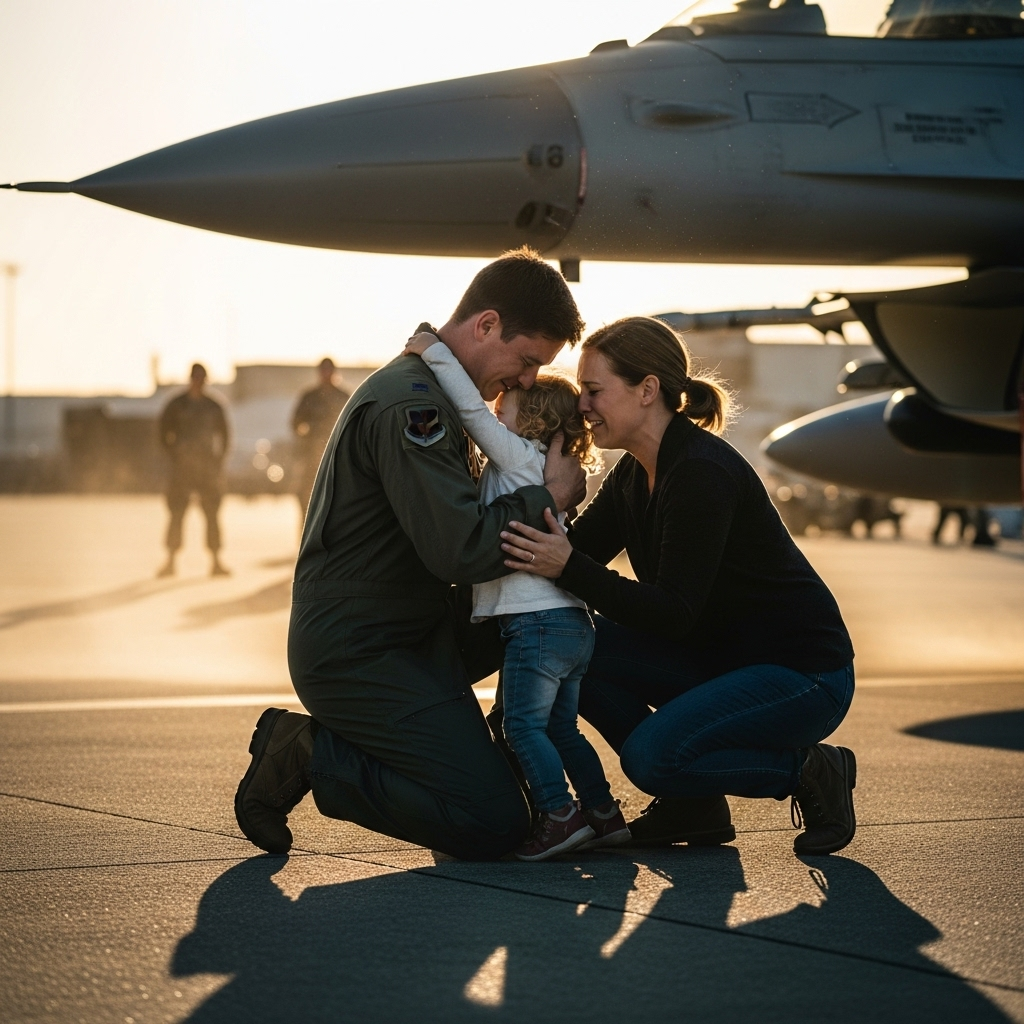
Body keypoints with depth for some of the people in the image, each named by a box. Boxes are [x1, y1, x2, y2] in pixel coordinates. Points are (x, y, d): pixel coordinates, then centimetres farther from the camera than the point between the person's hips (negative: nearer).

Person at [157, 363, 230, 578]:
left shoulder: (214, 407, 9)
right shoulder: (176, 405, 3)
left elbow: (224, 436, 14)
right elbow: (164, 435, 3)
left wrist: (219, 460, 3)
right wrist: (175, 456, -6)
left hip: (208, 466, 2)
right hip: (182, 466, -2)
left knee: (212, 514, 0)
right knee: (177, 514, -7)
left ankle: (216, 562, 3)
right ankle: (170, 562, -5)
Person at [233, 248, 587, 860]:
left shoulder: (432, 392, 13)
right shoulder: (409, 406, -22)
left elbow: (459, 509, 22)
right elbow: (459, 551, -28)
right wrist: (551, 495, -14)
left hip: (413, 628, 11)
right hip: (354, 653, -11)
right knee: (496, 826, -17)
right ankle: (308, 757, -3)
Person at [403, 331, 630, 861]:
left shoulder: (518, 455, -4)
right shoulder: (542, 471, 22)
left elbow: (473, 410, -13)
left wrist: (434, 352, -9)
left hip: (538, 619, -10)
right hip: (573, 623, 10)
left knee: (524, 724, -7)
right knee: (559, 727, 14)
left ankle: (558, 815, -10)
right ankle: (602, 814, 15)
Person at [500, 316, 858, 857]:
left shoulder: (702, 473, -23)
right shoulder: (635, 474, 5)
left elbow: (673, 614, -27)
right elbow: (573, 552, 3)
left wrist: (569, 569, -32)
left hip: (802, 675, -9)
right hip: (722, 658, 9)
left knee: (652, 752, -27)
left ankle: (809, 771, -3)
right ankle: (689, 805, 5)